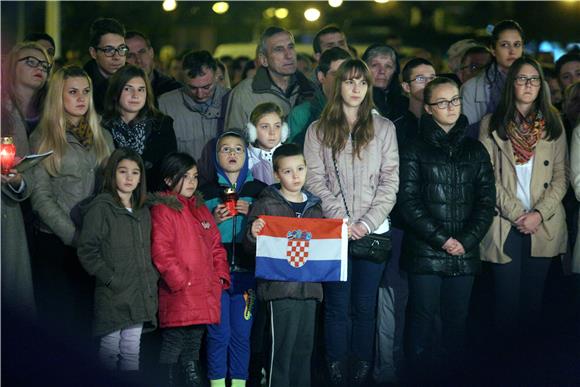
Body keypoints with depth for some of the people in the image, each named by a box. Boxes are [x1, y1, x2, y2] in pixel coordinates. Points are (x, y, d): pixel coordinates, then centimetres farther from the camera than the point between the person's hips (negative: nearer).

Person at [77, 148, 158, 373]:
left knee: (132, 351, 7)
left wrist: (151, 279, 9)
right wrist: (110, 279, -14)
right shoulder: (100, 208, -5)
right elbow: (86, 251, -9)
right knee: (110, 349, 1)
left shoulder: (143, 212, 16)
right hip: (112, 296, -5)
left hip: (139, 295, 5)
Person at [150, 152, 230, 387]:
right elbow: (161, 252, -14)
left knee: (193, 348, 14)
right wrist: (181, 281, -16)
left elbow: (216, 246, 20)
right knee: (172, 348, -5)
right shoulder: (162, 210, -6)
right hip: (178, 297, -7)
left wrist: (221, 276, 8)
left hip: (205, 296, 7)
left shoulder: (201, 209, 18)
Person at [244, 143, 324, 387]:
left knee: (305, 347, 10)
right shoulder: (266, 205, -2)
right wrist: (253, 234, -22)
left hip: (309, 286, 5)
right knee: (282, 347, -4)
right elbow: (250, 247, -2)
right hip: (280, 286, -5)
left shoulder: (314, 206, 14)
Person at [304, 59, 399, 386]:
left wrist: (367, 223, -8)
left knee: (365, 306, 4)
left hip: (373, 232, 0)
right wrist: (342, 220, -10)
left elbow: (390, 181, 2)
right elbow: (315, 181, 0)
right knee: (338, 306, 1)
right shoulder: (319, 130, 6)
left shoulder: (384, 128, 7)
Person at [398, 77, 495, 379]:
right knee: (423, 318, -2)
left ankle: (452, 373, 15)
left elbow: (486, 201, 7)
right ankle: (419, 375, 8)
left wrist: (466, 240, -7)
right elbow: (408, 202, -5)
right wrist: (441, 239, -12)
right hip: (425, 251, -3)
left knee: (457, 319, 6)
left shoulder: (475, 150, 12)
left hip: (465, 252, 3)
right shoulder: (415, 150, 3)